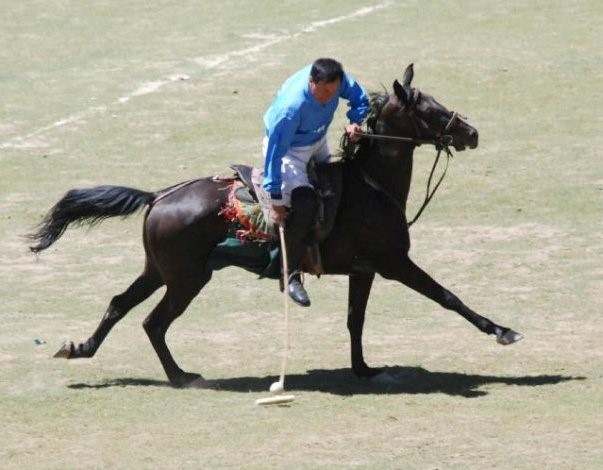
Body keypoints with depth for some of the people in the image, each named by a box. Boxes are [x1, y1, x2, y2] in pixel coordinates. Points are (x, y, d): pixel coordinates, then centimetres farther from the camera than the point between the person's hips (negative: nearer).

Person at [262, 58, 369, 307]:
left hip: (318, 144, 8)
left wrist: (354, 122, -27)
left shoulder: (337, 79, -24)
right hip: (288, 149, -8)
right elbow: (275, 154, -33)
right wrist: (276, 201, -30)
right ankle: (292, 274, -17)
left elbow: (360, 99, -4)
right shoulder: (291, 107, -40)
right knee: (305, 202, -25)